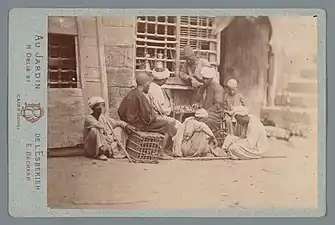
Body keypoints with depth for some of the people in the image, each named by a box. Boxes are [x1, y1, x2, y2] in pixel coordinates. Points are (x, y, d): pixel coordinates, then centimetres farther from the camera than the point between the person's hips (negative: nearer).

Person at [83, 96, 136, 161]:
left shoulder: (104, 117, 8)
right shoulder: (89, 118, -16)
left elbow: (115, 122, 3)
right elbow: (100, 126, -34)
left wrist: (126, 125, -15)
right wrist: (102, 113, -23)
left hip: (106, 145, 7)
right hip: (93, 149, -7)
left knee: (120, 129, 1)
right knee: (95, 130, -34)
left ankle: (117, 152, -4)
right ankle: (99, 154, -20)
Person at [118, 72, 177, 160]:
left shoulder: (130, 94, 4)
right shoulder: (140, 96, -21)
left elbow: (120, 111, 11)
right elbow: (147, 117, -23)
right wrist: (155, 118, -2)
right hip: (141, 125, -9)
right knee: (168, 125, 2)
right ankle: (162, 152, 2)